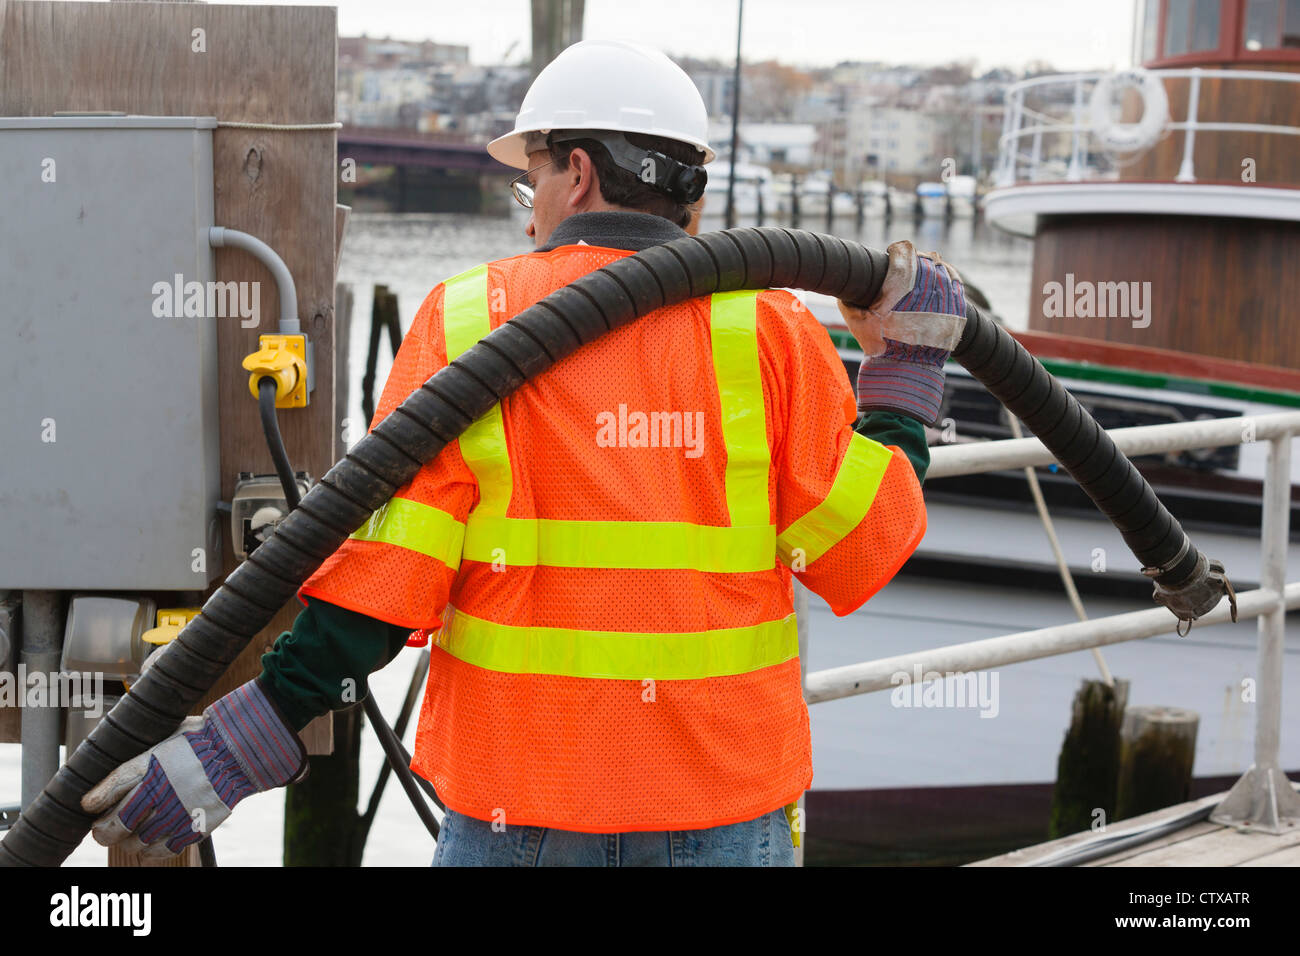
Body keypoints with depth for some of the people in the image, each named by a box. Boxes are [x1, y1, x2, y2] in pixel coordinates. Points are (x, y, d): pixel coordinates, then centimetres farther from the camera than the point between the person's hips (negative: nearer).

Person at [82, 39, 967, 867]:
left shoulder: (465, 321, -3)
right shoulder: (768, 330, -2)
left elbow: (382, 567, -8)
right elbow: (860, 547, -1)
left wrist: (237, 745, -4)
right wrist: (907, 370, 11)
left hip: (518, 816, 0)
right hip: (726, 807, 1)